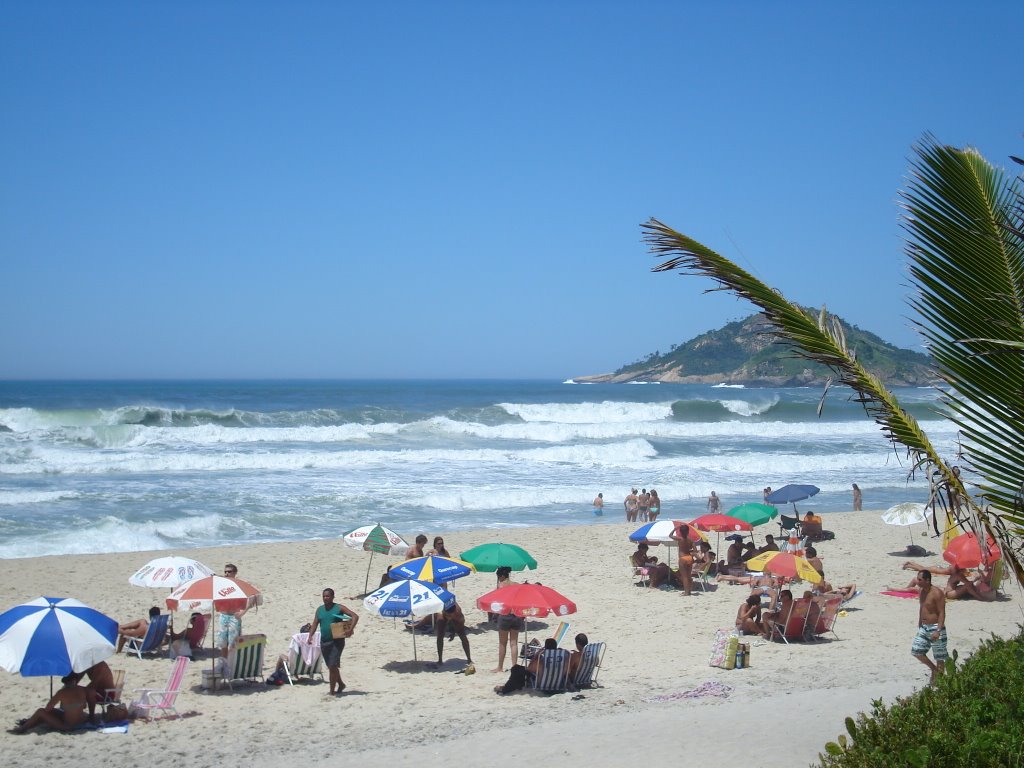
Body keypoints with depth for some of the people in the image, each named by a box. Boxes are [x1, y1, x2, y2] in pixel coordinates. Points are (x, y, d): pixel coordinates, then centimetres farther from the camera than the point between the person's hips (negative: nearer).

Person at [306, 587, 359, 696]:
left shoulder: (339, 608, -5)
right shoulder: (319, 609, 11)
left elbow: (355, 616, -10)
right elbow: (315, 624, 11)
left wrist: (350, 629, -21)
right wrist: (310, 636, -5)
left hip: (337, 641, -6)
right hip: (324, 641, 6)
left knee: (332, 666, -12)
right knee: (331, 667, 14)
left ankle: (332, 691, -6)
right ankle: (341, 684, 33)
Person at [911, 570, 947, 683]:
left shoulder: (937, 593, -18)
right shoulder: (922, 591, 7)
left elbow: (942, 613, -20)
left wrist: (938, 631, -26)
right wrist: (919, 626, 21)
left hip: (935, 628, -8)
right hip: (924, 627, 8)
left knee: (939, 657, 2)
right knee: (916, 651, 8)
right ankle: (934, 669, 25)